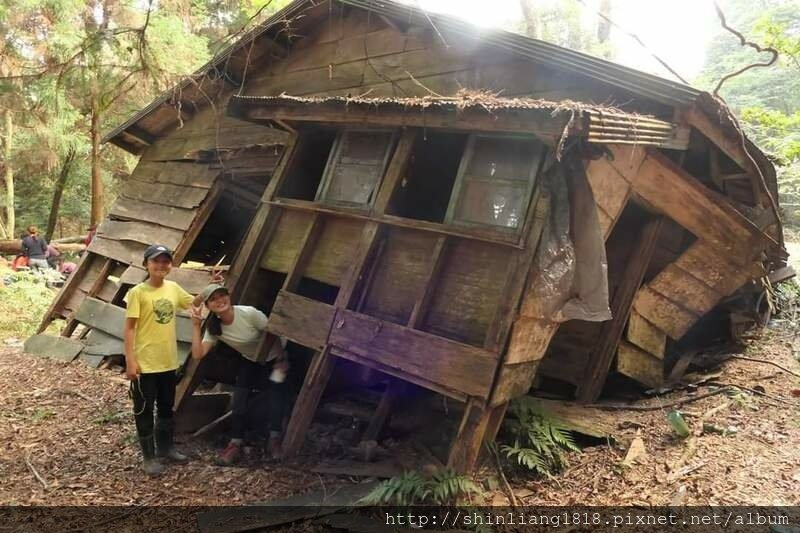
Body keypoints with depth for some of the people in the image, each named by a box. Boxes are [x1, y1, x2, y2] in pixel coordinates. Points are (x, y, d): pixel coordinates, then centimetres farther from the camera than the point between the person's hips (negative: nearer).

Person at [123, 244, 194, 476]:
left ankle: (166, 447, 37)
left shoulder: (173, 288, 2)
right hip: (145, 363, -6)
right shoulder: (138, 292, -14)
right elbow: (129, 328, -13)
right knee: (144, 409, 6)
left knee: (167, 407, 20)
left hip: (168, 361, 6)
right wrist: (130, 360, -18)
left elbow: (194, 303, 18)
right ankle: (149, 457, 17)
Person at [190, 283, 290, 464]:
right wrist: (196, 325, -27)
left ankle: (274, 440, 4)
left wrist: (281, 360, -13)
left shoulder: (249, 313, -30)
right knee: (239, 399, -10)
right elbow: (198, 354, -24)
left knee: (277, 396, -15)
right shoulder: (213, 327, -15)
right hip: (249, 362, 4)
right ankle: (236, 444, 4)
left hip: (273, 359, -4)